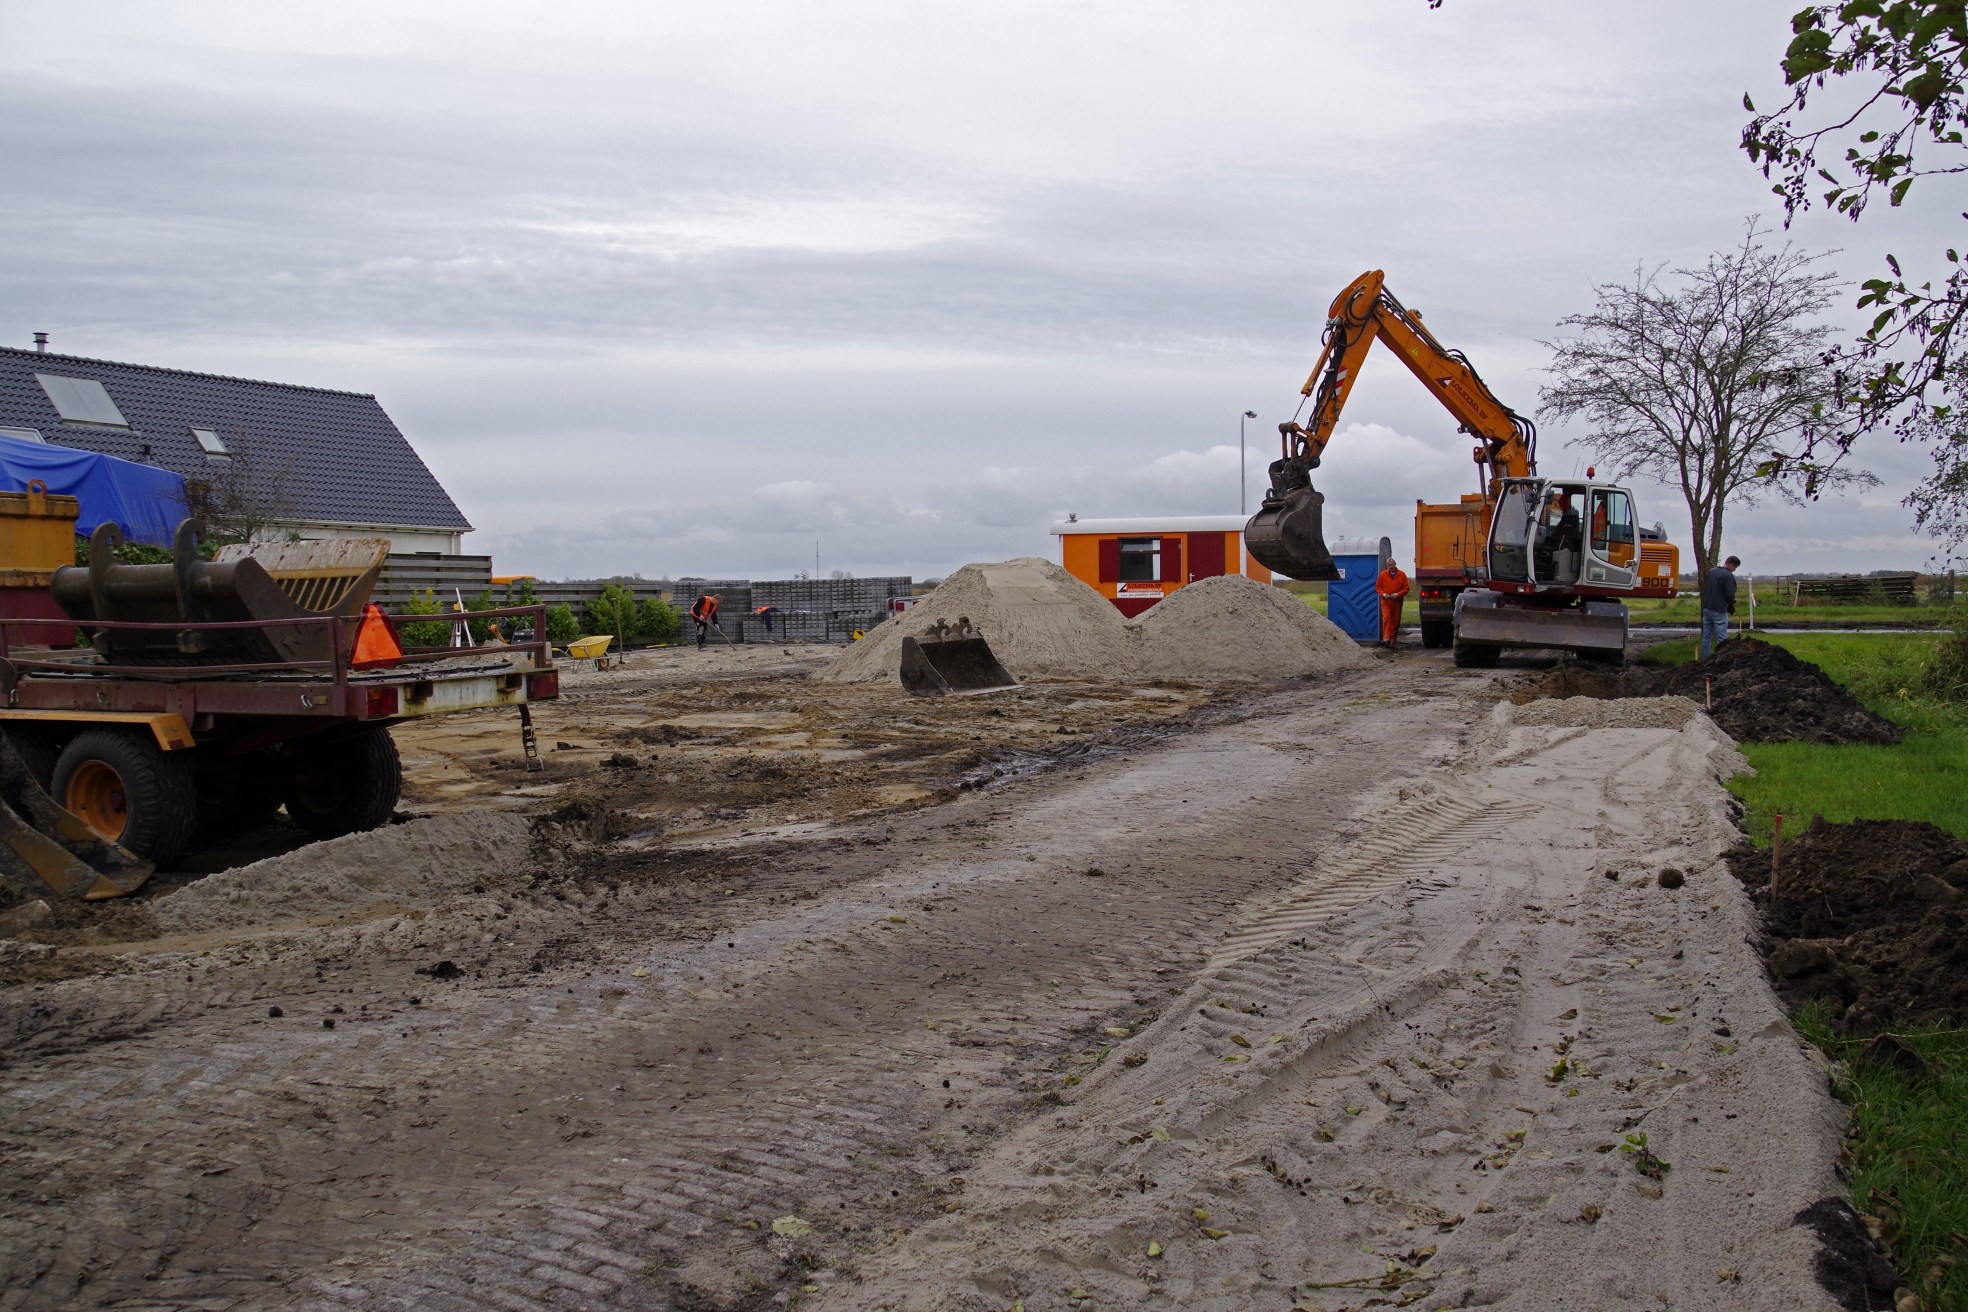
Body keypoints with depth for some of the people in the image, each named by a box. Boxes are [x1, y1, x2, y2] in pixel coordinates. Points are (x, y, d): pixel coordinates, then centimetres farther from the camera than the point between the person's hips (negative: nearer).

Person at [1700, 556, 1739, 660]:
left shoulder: (1711, 571, 10)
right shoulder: (1728, 575, -14)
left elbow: (1704, 589, 15)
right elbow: (1730, 594, -16)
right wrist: (1731, 606, 2)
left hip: (1706, 608, 8)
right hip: (1719, 610, -8)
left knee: (1706, 636, 11)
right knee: (1722, 638, -4)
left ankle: (1705, 658, 14)